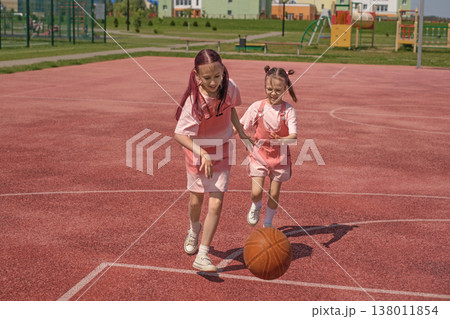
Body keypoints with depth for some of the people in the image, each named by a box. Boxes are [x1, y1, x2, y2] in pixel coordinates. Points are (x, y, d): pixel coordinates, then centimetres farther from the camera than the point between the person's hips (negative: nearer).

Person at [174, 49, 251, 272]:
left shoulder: (229, 88, -16)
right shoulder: (194, 101, -29)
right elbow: (180, 134, -32)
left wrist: (239, 130, 3)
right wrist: (202, 153, -44)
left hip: (221, 151, 2)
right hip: (197, 151, -2)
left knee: (215, 204, -7)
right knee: (196, 199, 15)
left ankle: (202, 257, 0)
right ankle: (194, 229, 51)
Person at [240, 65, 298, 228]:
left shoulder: (288, 110, -12)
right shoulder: (257, 107, -7)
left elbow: (294, 136, -24)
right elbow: (243, 128, 3)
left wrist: (280, 140, -44)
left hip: (280, 157, 0)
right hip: (259, 155, 0)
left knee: (274, 194, 8)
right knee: (256, 193, -8)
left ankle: (268, 223, 34)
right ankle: (256, 206, 29)